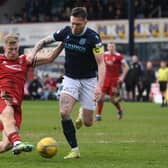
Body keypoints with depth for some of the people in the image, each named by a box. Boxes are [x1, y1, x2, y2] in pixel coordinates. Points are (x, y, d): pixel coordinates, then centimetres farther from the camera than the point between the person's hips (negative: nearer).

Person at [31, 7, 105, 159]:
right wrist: (33, 53, -11)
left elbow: (101, 63, -21)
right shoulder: (65, 32, -7)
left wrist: (99, 86, -35)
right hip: (70, 78, 2)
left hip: (89, 79, -2)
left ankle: (82, 112, 39)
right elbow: (44, 41, 8)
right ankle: (75, 150, -13)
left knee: (87, 122, -1)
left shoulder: (93, 37, -19)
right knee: (64, 112, -22)